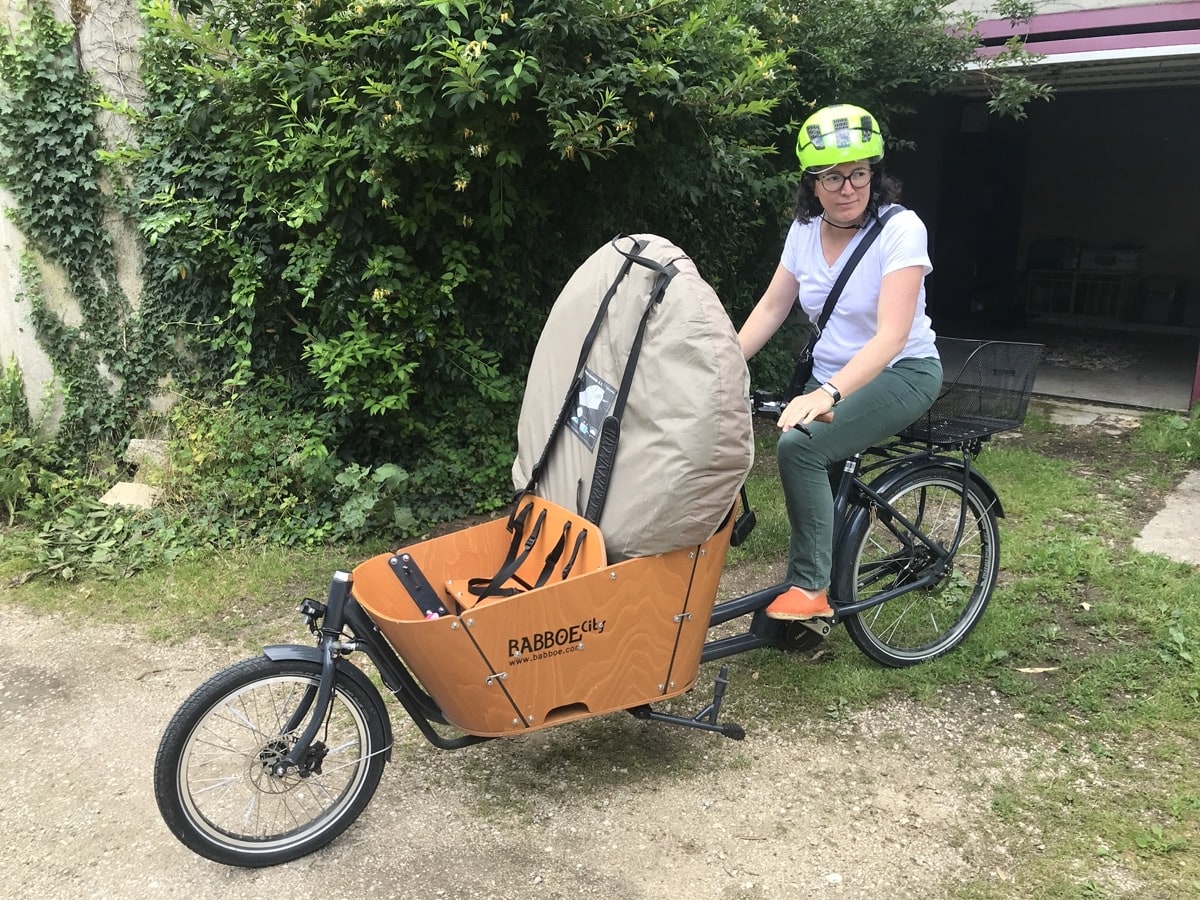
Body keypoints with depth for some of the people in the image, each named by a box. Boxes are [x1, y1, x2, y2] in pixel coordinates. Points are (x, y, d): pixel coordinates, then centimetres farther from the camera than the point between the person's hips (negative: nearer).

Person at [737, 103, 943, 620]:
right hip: (832, 381, 6)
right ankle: (803, 612, 21)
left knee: (799, 444, -28)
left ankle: (810, 588, -15)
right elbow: (771, 308, 4)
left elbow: (891, 335, -29)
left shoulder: (900, 229, -20)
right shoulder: (805, 230, -1)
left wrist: (827, 394, -42)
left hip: (900, 374, -6)